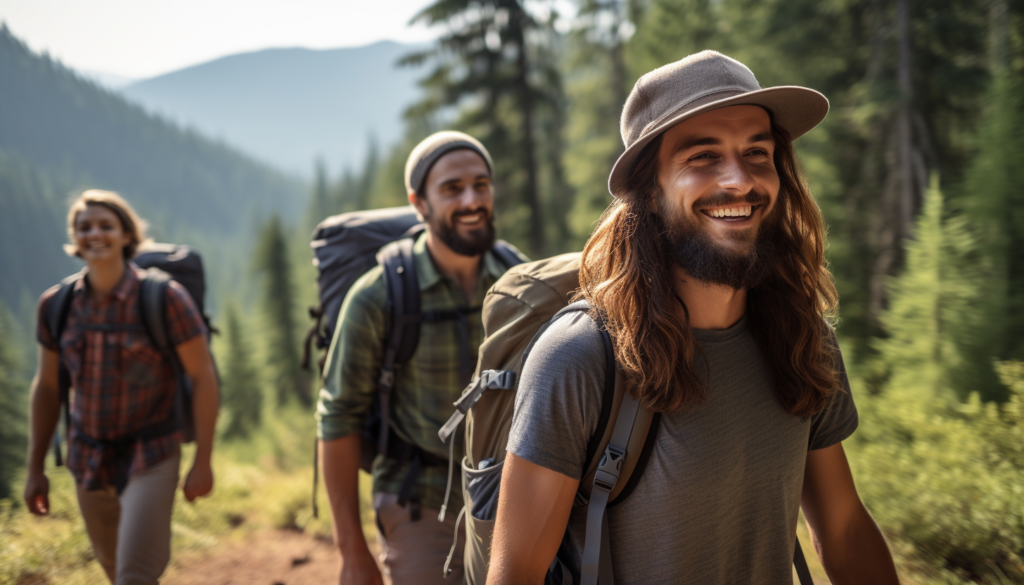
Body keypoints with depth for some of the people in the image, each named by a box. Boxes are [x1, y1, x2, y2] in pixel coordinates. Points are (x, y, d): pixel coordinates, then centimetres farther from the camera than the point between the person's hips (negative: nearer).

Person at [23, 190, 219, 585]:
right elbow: (47, 387, 6)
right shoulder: (56, 305, -5)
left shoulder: (165, 298, -19)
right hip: (89, 458, 5)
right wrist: (35, 470, 7)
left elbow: (203, 376, -14)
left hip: (152, 455, -5)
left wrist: (203, 462, -14)